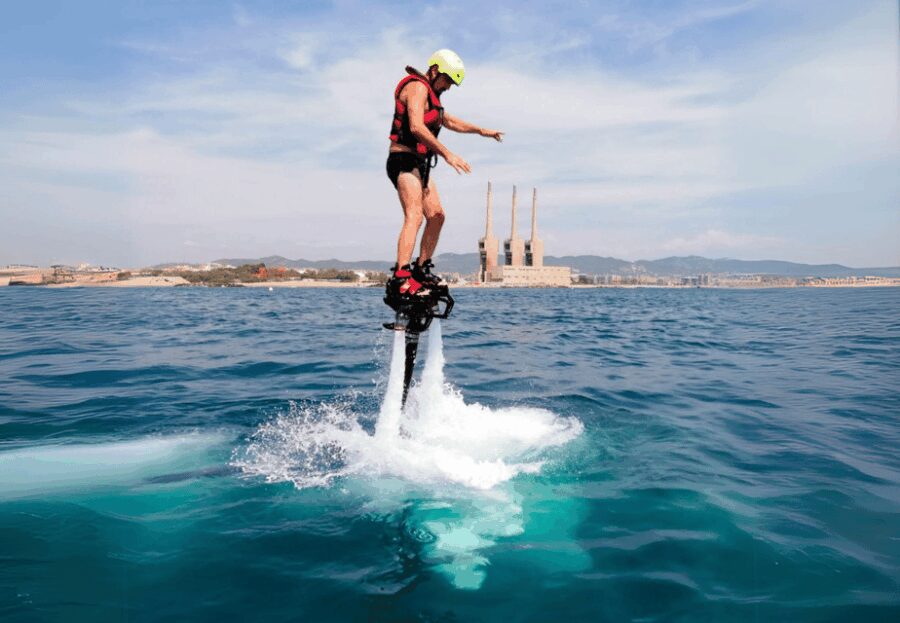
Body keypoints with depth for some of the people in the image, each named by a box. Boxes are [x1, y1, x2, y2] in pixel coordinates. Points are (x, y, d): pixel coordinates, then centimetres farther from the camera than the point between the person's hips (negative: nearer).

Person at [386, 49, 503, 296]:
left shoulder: (430, 94, 24)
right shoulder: (417, 87, -10)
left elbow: (450, 121, 40)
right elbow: (417, 127, -26)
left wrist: (481, 131, 39)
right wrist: (447, 153, -30)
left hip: (419, 164, 10)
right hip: (404, 160, -10)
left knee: (436, 216, 9)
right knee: (414, 217, -23)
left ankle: (422, 270, 17)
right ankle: (401, 277, -34)